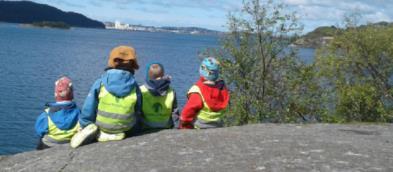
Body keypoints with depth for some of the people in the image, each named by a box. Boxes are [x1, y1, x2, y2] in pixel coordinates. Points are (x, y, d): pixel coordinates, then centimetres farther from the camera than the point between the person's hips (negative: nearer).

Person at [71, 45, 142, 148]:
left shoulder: (100, 83, -9)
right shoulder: (134, 87, -5)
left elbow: (89, 108, -7)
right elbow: (138, 111, 4)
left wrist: (85, 126, 7)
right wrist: (132, 130, 18)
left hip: (102, 125, 2)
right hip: (125, 128, -1)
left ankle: (95, 131, -2)